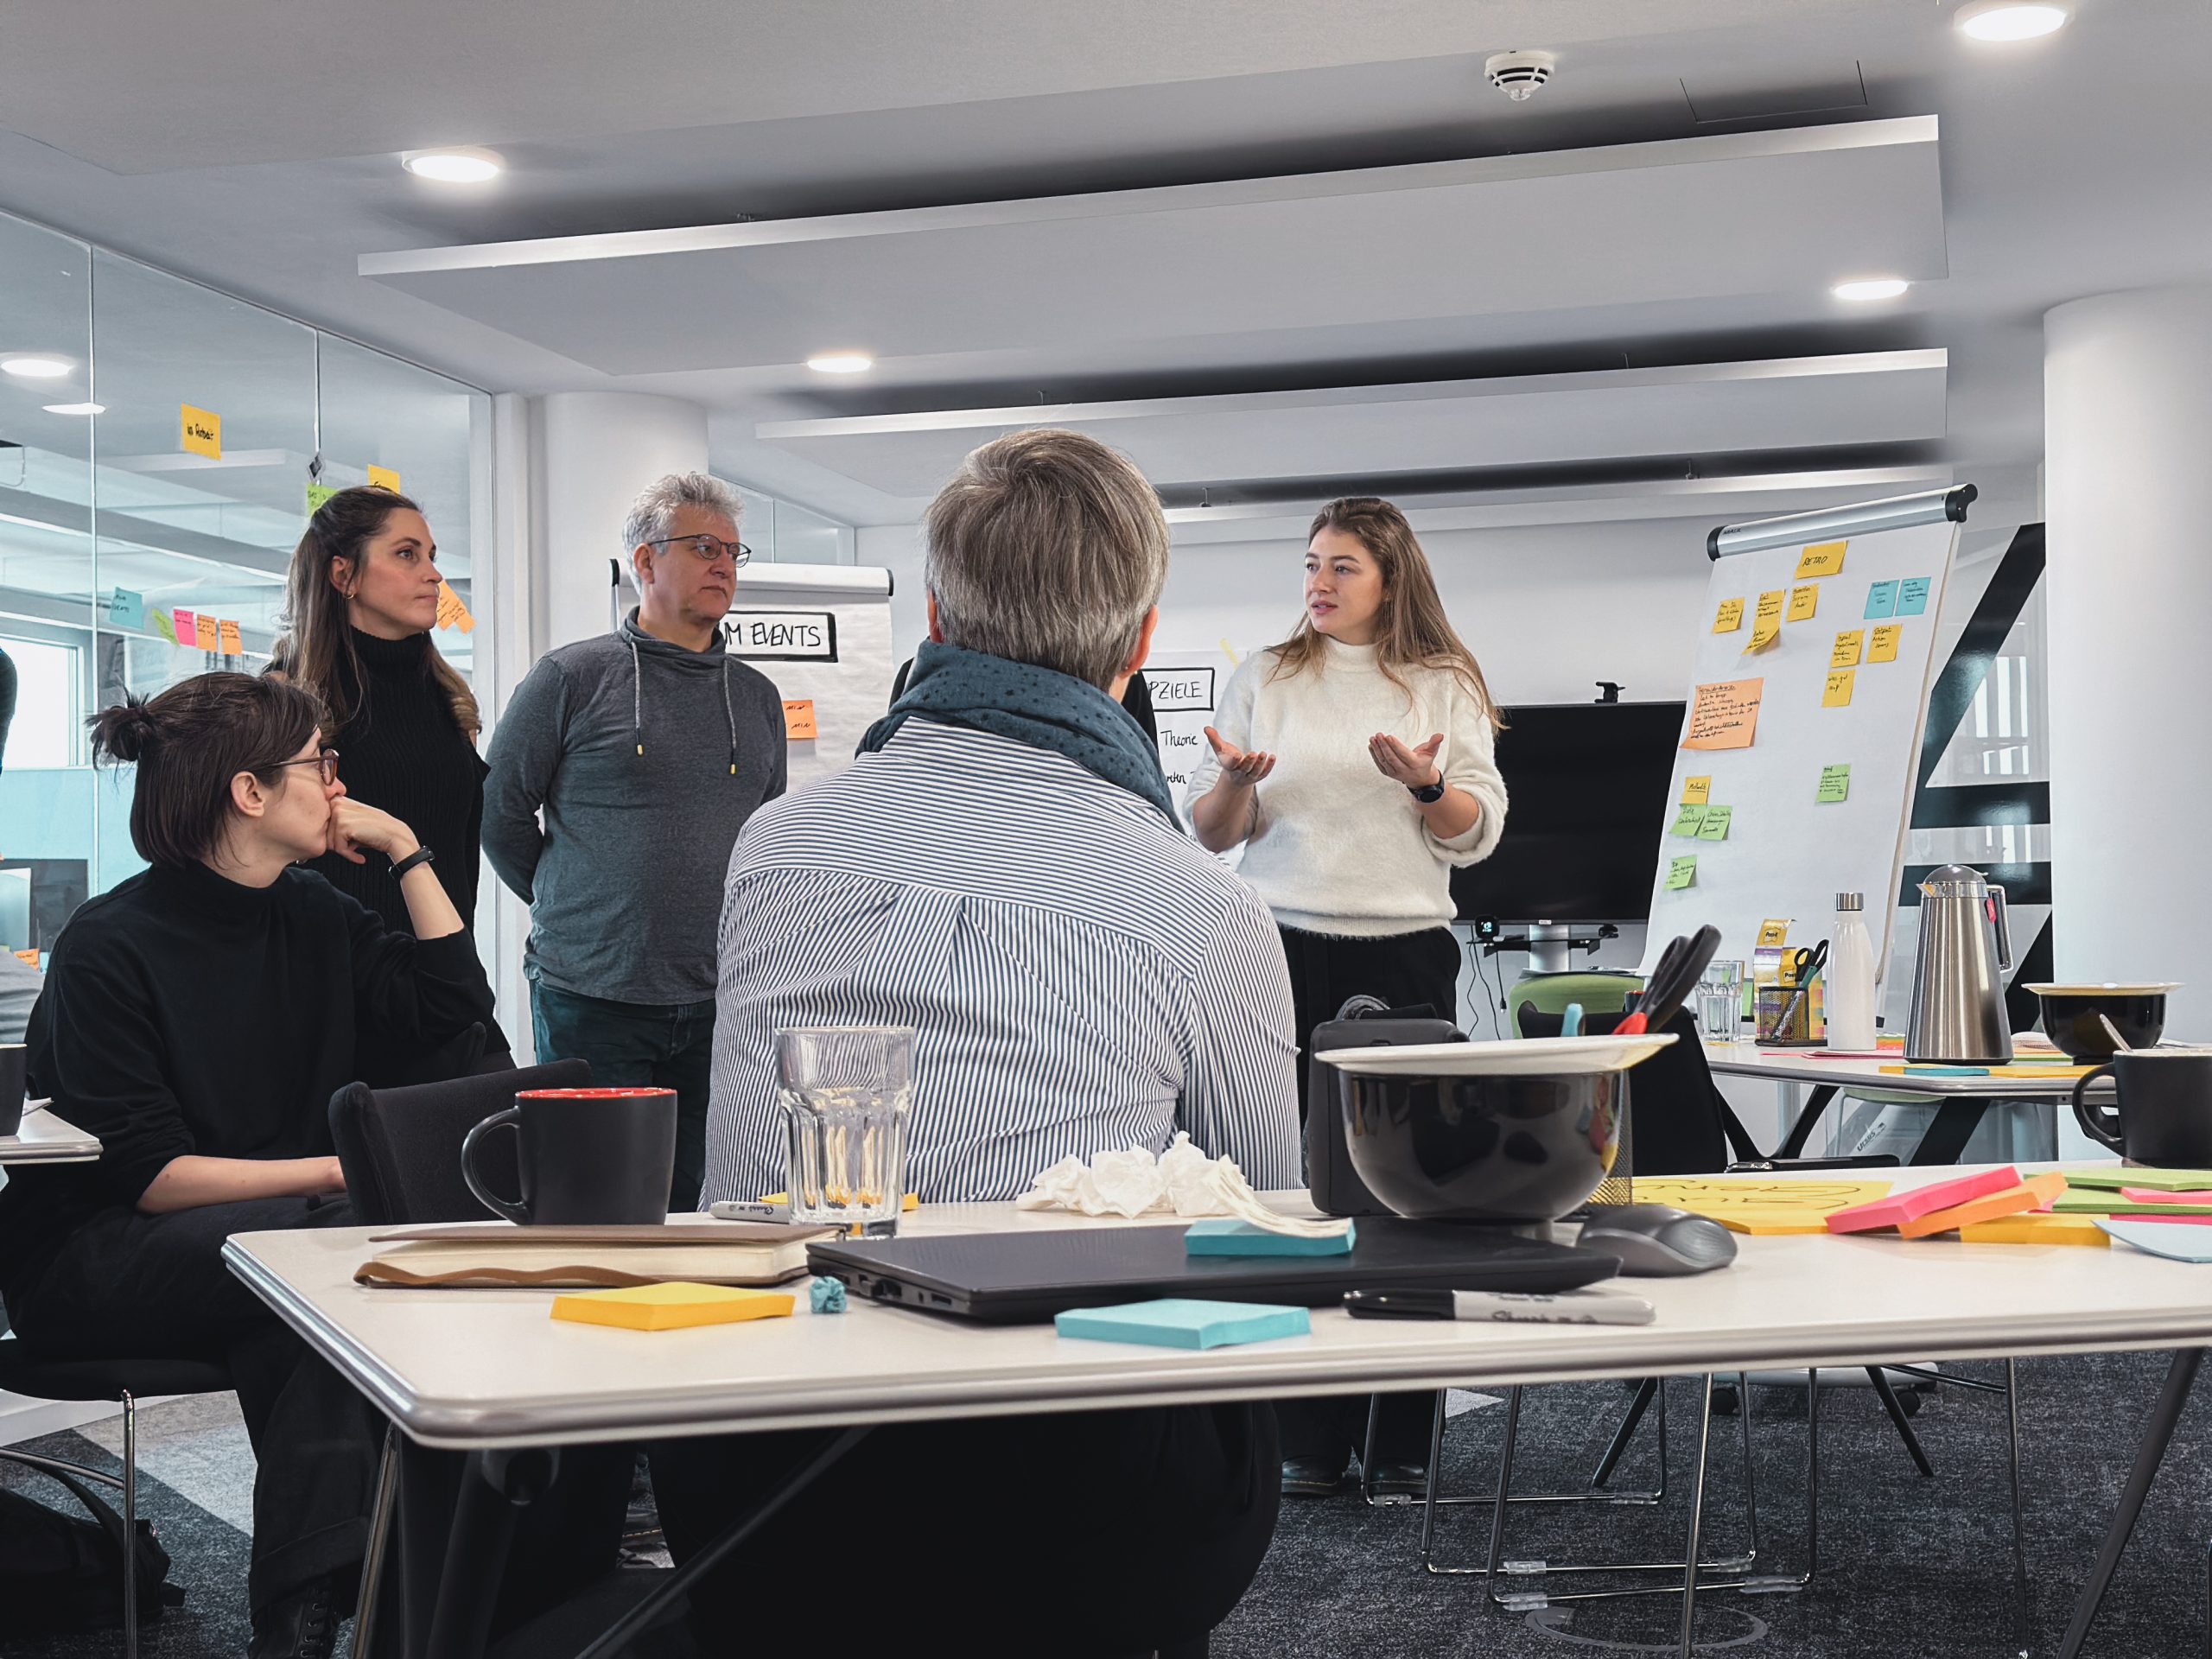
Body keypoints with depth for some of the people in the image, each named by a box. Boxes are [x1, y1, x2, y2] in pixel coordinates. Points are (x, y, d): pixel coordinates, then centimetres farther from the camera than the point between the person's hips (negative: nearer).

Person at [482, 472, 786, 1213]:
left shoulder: (757, 698, 13)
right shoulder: (571, 678, -1)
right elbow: (500, 815, 4)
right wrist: (572, 906, 10)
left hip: (717, 1006, 4)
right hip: (591, 999, -3)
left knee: (701, 1204, 7)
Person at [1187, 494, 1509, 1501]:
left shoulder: (1445, 685, 10)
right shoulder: (1264, 680, 11)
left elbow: (1477, 835, 5)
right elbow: (1210, 834, 9)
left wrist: (1426, 783, -14)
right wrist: (1233, 780, -12)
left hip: (1407, 956, 0)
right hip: (1286, 955, 1)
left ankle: (1404, 1439, 7)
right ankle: (1308, 1437, 8)